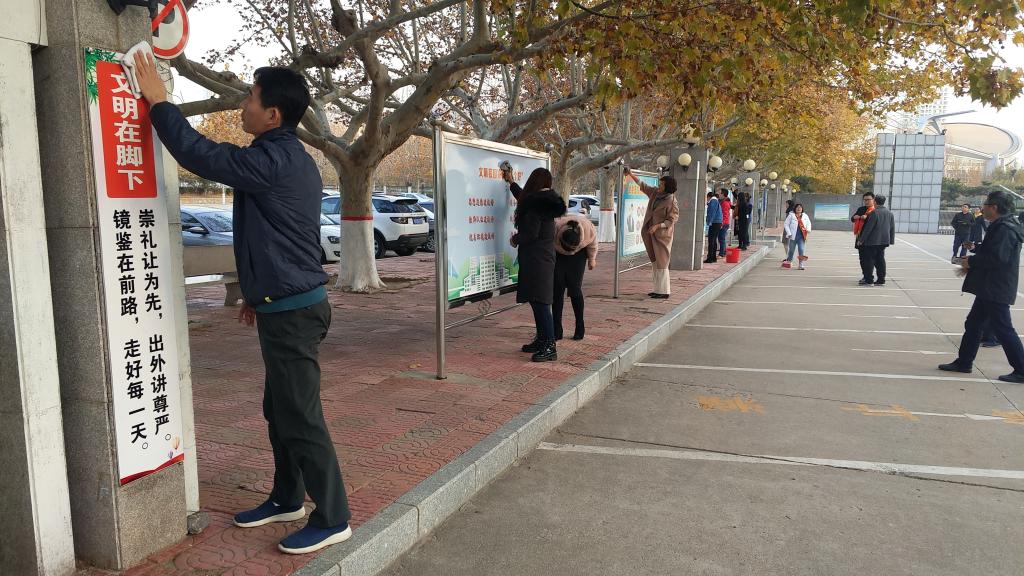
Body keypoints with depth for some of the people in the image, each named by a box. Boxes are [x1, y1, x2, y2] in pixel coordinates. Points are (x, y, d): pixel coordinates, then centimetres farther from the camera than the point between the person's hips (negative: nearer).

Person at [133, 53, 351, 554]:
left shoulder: (273, 161, -18)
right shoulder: (290, 158, 15)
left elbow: (198, 154, -17)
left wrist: (158, 101, -2)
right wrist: (260, 293, 25)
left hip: (292, 310, -10)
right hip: (287, 304, 10)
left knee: (301, 417, -3)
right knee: (280, 410, 18)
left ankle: (332, 518, 8)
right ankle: (287, 499, 32)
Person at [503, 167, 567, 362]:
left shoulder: (535, 205, -16)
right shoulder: (542, 201, 13)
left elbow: (531, 233, -21)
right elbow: (523, 197, 35)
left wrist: (515, 239, -2)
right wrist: (511, 182, 47)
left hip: (536, 259, -10)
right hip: (543, 257, 10)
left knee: (540, 302, -10)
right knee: (537, 301, 16)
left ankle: (550, 347, -10)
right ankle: (541, 340, 24)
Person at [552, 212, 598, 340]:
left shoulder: (588, 229, -33)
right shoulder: (554, 227, -37)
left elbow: (592, 244, -9)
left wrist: (592, 260, 6)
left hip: (578, 256, 0)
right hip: (557, 255, 0)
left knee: (574, 289, -8)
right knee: (557, 289, -6)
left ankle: (580, 328, 4)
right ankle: (557, 330, -1)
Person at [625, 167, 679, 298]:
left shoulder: (672, 201, -16)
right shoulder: (655, 192, 6)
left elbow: (672, 220, -14)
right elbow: (643, 185, 18)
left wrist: (657, 226, -22)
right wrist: (631, 174, 12)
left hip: (662, 235, -8)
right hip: (652, 234, 8)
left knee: (661, 263, -5)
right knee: (655, 262, 12)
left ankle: (664, 291, 0)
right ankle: (658, 289, 20)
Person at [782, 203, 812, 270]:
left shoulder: (805, 216, 11)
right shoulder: (791, 216, 0)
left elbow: (808, 223, 22)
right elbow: (786, 225, -1)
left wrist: (808, 230, 2)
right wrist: (789, 233, -10)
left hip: (801, 236, 2)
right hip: (793, 236, -2)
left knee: (801, 250, -9)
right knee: (791, 250, 8)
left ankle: (801, 265, -6)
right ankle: (788, 262, 29)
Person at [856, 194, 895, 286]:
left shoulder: (874, 212, -13)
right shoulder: (889, 213, 9)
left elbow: (868, 228, -15)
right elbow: (892, 228, 13)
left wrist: (861, 239, -9)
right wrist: (891, 240, 20)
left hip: (873, 241, -7)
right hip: (884, 241, 7)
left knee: (869, 260, -1)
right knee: (880, 259, 12)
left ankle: (868, 279, -2)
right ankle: (881, 280, 12)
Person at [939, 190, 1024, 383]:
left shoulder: (1004, 229, -19)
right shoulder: (999, 227, 14)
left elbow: (998, 257, -27)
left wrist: (971, 261, -15)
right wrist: (972, 264, 10)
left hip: (996, 290, -11)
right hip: (989, 288, 11)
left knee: (1002, 329, -4)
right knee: (973, 324, 15)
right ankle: (964, 362, 23)